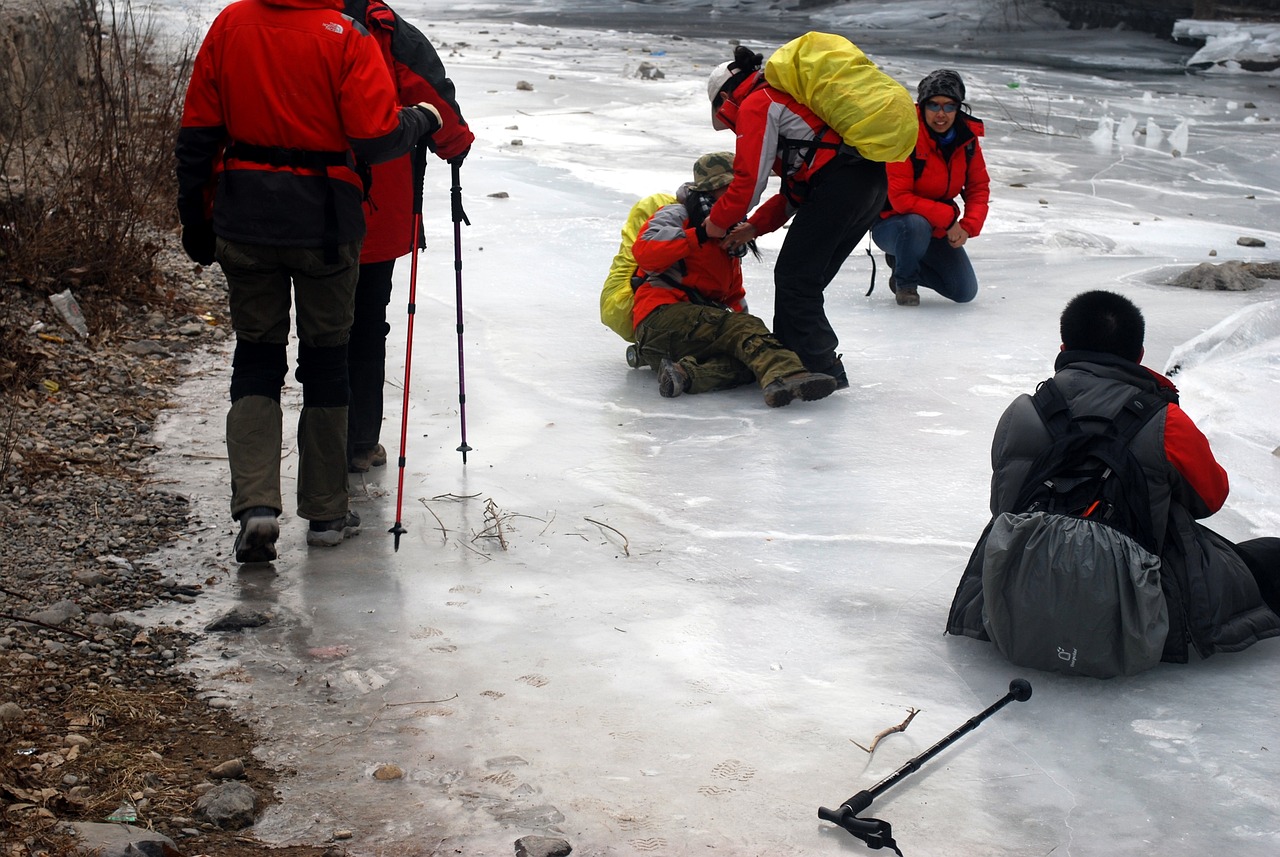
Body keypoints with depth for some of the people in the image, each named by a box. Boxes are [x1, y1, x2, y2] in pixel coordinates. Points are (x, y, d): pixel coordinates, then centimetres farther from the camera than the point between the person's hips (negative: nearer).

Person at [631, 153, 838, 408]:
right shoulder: (676, 215, 6)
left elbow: (734, 294, 36)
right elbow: (643, 250, -13)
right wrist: (699, 235, -18)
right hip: (661, 317, -8)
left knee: (745, 362, -23)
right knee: (740, 326, -31)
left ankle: (687, 372, -44)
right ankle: (783, 375, -55)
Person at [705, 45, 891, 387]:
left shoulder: (756, 105, 3)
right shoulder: (785, 95, 32)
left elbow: (749, 179, -3)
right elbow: (797, 187, 30)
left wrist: (718, 222, 13)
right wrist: (752, 227, 27)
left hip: (838, 187, -10)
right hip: (872, 183, 10)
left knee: (794, 278, -2)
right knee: (805, 279, 15)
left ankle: (820, 368, 0)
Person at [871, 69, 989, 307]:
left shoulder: (967, 138, -6)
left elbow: (979, 188, 2)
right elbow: (900, 198, -27)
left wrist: (967, 226, -16)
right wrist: (948, 218, -27)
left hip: (939, 231, 6)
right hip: (891, 223, -5)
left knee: (965, 292, 0)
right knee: (917, 225, -40)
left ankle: (904, 261, 23)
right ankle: (904, 281, -9)